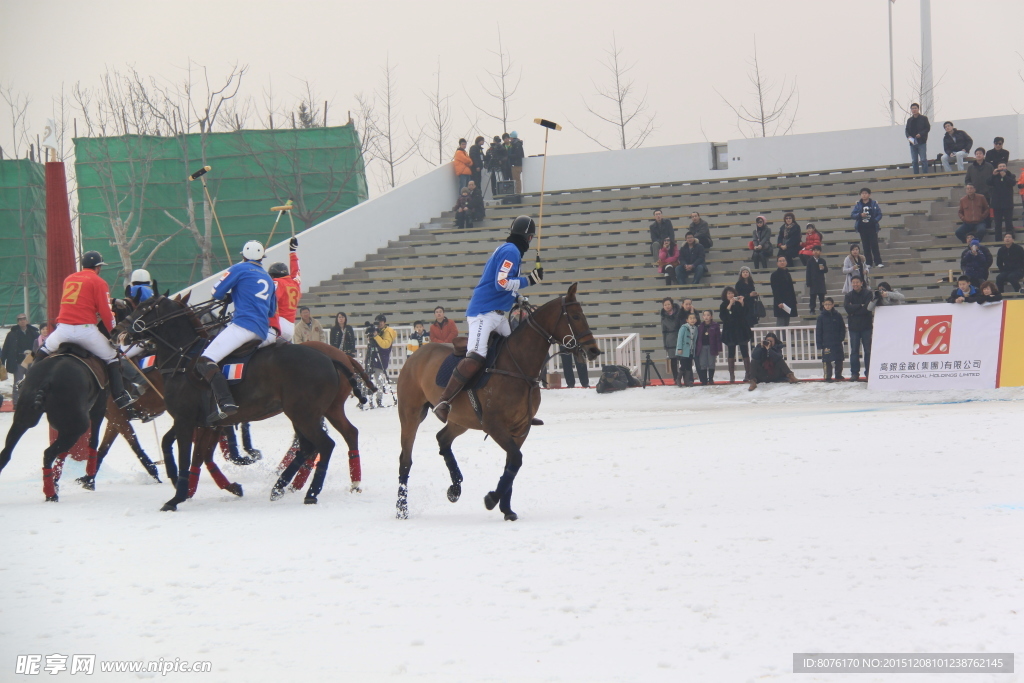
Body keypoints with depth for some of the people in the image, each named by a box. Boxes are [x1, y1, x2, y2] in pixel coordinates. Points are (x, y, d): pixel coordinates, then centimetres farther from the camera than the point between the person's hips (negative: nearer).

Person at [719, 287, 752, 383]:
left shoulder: (739, 303, 4)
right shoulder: (723, 305, 3)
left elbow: (745, 314, -3)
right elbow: (722, 317, -11)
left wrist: (742, 303, -14)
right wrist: (729, 305, -15)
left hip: (741, 330, 0)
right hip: (730, 331, 0)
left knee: (745, 353, 0)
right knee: (731, 354, -1)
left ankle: (748, 374, 4)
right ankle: (732, 376, 1)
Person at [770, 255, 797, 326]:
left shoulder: (787, 274, 16)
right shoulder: (775, 275, -5)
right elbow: (775, 290, -12)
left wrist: (794, 301, 13)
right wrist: (779, 302, -20)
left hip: (789, 302, 7)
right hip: (780, 302, -7)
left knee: (786, 323, 7)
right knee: (781, 323, -10)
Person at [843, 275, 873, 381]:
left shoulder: (867, 294, -1)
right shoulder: (849, 295, 6)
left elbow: (868, 308, -13)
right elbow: (848, 308, -10)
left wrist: (854, 311, -11)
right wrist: (860, 306, -13)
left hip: (866, 326, -2)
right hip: (854, 327, 2)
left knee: (868, 350, 0)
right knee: (854, 351, 3)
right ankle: (854, 373, 5)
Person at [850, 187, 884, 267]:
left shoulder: (874, 204, 0)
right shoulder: (858, 204, 4)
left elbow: (879, 214, 2)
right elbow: (852, 215, 2)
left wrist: (875, 220, -15)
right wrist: (860, 215, -16)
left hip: (872, 228, -2)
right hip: (862, 228, 2)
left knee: (874, 245, -7)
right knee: (866, 246, 5)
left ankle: (878, 262, -5)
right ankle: (869, 263, 10)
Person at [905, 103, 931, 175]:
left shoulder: (924, 118, 2)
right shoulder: (909, 120, 15)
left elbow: (928, 128, -2)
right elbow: (906, 130, 16)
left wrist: (921, 134, -16)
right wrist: (908, 136, -5)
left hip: (921, 142, -5)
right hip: (913, 142, 5)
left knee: (923, 160, -7)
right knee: (914, 160, 5)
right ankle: (916, 175, 7)